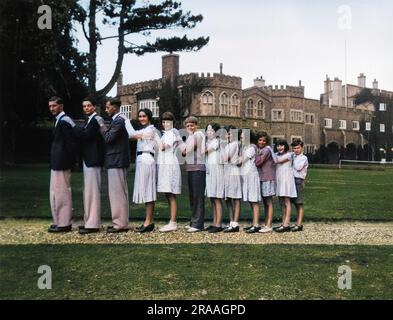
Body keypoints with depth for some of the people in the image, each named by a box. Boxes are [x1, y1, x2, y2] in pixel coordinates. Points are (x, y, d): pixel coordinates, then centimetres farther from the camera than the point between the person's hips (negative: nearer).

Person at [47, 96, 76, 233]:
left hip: (61, 164, -10)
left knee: (62, 192, -4)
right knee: (55, 192, 15)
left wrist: (70, 162, -16)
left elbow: (71, 143, -19)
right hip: (56, 163, 10)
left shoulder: (64, 121, -15)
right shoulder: (59, 120, 15)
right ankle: (59, 221, 23)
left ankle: (64, 223, 3)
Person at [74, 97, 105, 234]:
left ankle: (93, 224, -4)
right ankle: (89, 221, 21)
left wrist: (75, 127, -8)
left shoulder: (97, 119, -11)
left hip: (93, 160, -10)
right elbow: (84, 136, 14)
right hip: (87, 160, 10)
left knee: (92, 191, -8)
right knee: (88, 191, 13)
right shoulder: (89, 120, 18)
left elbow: (86, 135, -21)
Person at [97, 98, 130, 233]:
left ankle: (120, 224, -3)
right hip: (117, 161, 10)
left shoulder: (118, 121, -14)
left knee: (117, 192, -7)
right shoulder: (117, 120, 16)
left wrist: (102, 125, -10)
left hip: (116, 161, -10)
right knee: (119, 192, 13)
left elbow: (109, 138, -21)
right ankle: (121, 222, 19)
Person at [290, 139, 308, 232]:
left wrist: (292, 159, -7)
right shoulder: (293, 157, 16)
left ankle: (299, 224, -2)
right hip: (292, 180, 7)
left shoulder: (304, 158, -4)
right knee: (296, 203, 9)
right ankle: (298, 223, 15)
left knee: (299, 203, -5)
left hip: (299, 181, -7)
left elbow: (298, 167, -16)